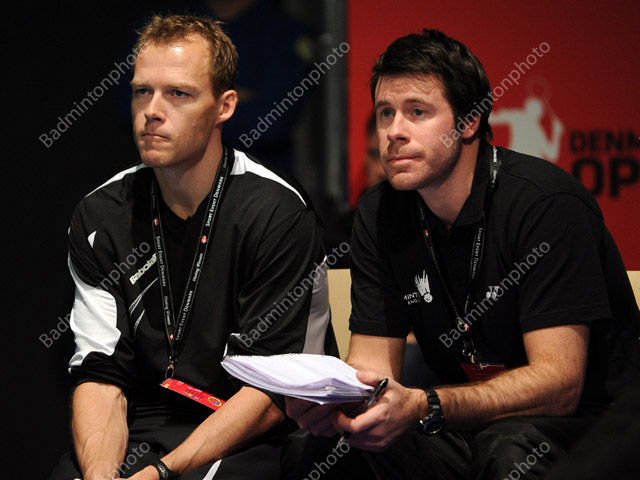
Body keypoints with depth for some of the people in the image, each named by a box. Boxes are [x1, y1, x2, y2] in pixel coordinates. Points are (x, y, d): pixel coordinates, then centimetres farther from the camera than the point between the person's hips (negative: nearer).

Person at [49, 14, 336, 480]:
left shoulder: (277, 212, -10)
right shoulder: (100, 217, 5)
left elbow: (274, 392, -12)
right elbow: (100, 373, 0)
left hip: (253, 438, -4)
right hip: (145, 429, 4)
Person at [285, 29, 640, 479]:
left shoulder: (546, 202, -19)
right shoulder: (380, 214, 1)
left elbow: (558, 382, -26)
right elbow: (372, 365, -1)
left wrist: (424, 407, -41)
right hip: (465, 424, 4)